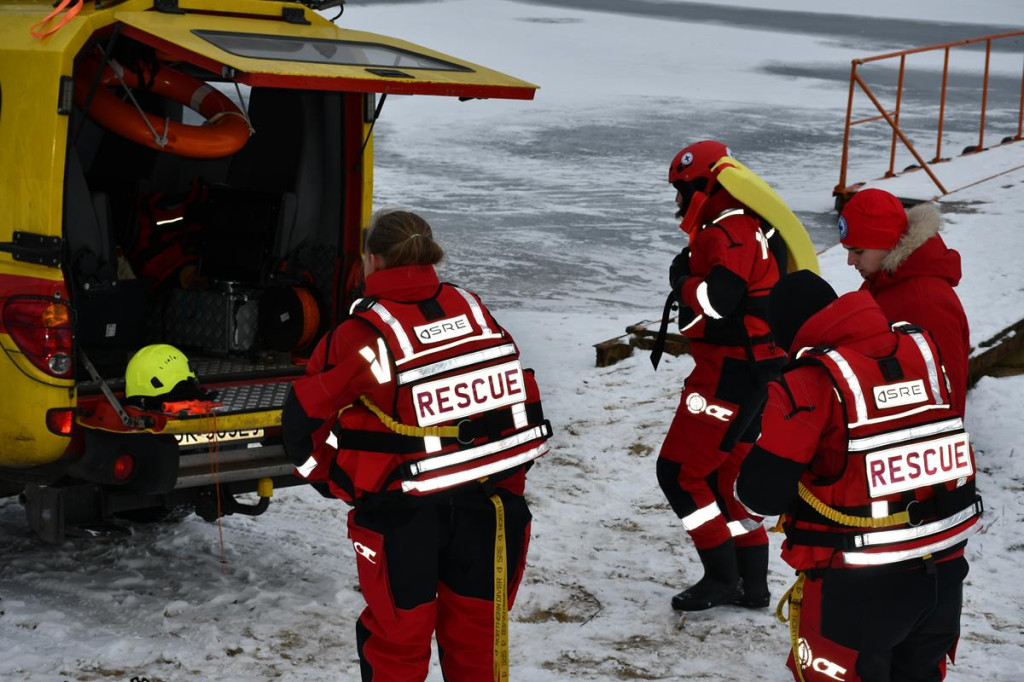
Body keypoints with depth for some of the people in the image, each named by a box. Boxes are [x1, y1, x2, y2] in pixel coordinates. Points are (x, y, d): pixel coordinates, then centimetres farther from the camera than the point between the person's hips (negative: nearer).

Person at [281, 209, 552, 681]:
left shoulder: (359, 336, -11)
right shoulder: (473, 311, 2)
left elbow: (303, 418, -5)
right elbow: (518, 395, 7)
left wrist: (342, 481, 10)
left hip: (404, 517, -4)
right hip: (491, 505, 4)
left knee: (396, 642, 15)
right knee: (476, 640, 20)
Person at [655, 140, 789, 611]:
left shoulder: (729, 233, -17)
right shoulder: (744, 227, 16)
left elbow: (718, 299, -29)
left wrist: (682, 281, -12)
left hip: (733, 373, -11)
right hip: (755, 371, 11)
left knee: (680, 472, -3)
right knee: (724, 475, 18)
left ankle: (722, 578, 1)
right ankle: (751, 583, 22)